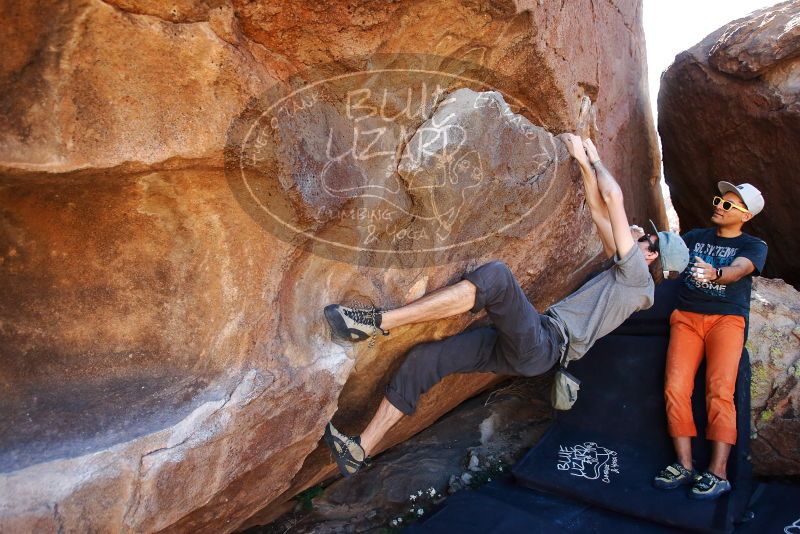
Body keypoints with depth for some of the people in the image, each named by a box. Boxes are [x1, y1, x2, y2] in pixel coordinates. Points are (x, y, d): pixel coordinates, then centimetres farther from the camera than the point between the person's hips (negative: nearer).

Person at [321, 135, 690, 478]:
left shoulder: (637, 275, 1)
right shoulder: (622, 274, 27)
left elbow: (612, 197, -3)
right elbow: (600, 213, 28)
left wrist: (592, 157, 10)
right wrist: (584, 163, 26)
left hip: (542, 345, -9)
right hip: (528, 350, 9)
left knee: (495, 275, -31)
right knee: (425, 358, -5)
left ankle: (378, 322, -33)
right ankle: (362, 450, -5)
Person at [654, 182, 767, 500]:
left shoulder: (754, 246, 11)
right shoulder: (696, 236, 24)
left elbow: (738, 270, -10)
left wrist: (714, 273, -34)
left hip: (726, 319, -2)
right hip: (686, 318, 3)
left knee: (719, 392, -21)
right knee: (675, 389, -16)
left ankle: (718, 474, -18)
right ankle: (685, 467, -12)